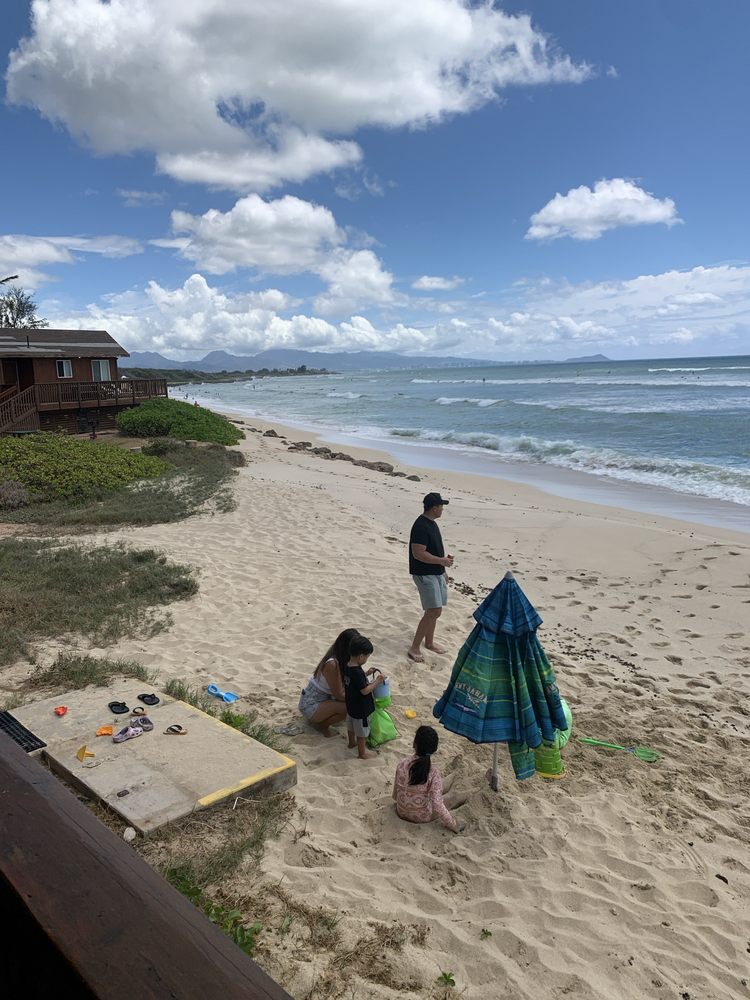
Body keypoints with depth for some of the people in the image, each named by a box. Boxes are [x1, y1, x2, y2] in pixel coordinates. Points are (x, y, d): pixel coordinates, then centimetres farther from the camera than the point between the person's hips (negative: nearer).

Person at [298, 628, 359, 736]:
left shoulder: (341, 659, -4)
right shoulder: (332, 664, -30)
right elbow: (339, 695, -22)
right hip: (310, 706, -9)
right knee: (348, 707, -26)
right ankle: (321, 725, -1)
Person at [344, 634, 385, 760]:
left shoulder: (347, 667, -5)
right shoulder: (357, 672, -33)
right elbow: (365, 690, -29)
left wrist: (367, 674, 4)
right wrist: (377, 681, -20)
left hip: (351, 706, 9)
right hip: (361, 708, -9)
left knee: (351, 725, 29)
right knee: (362, 731, 11)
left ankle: (352, 742, 50)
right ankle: (362, 753, 26)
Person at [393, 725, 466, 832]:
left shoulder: (401, 766, -19)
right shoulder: (433, 773, -29)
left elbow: (395, 795, -5)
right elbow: (437, 806, -26)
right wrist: (452, 824, -11)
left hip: (402, 813, 4)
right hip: (423, 817, -4)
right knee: (454, 796, 21)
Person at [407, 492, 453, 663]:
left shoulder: (432, 523, 12)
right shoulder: (421, 526, -20)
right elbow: (418, 553, -25)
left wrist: (444, 560, 21)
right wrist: (442, 561, -18)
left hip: (436, 573, 10)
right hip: (424, 574, -10)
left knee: (433, 610, 15)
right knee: (434, 611, -12)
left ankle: (429, 642, 31)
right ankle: (414, 648, -4)